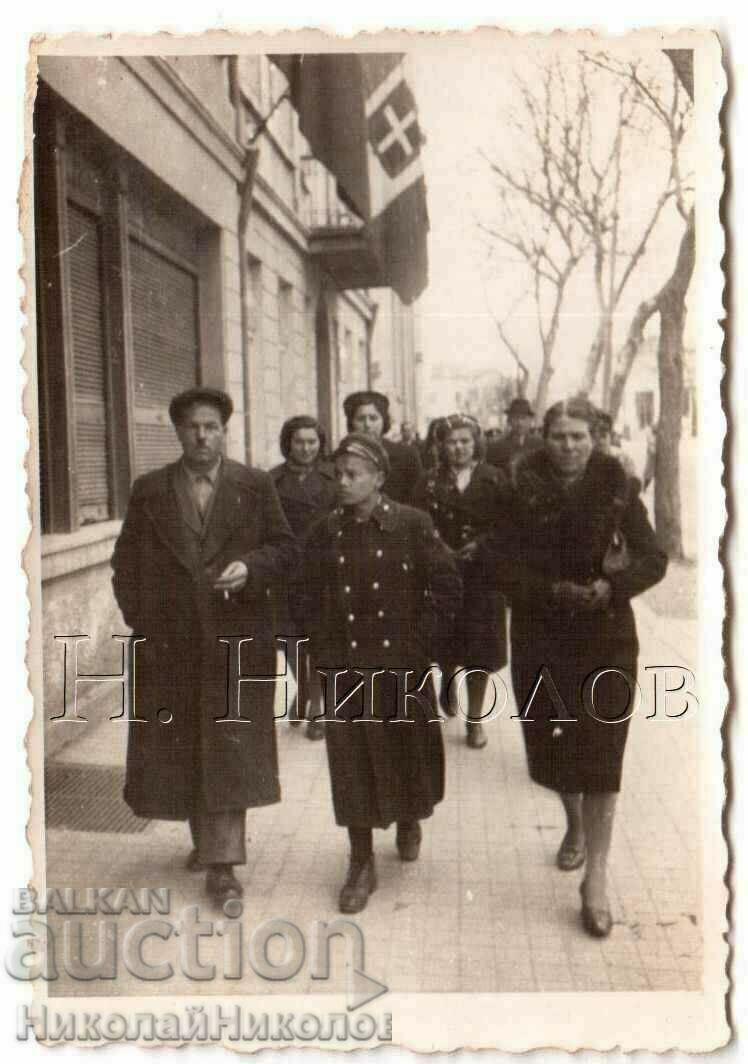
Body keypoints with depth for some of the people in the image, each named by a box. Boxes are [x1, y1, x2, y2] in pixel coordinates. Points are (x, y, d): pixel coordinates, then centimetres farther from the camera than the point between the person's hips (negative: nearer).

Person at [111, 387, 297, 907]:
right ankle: (206, 838, 33)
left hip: (237, 641, -2)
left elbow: (285, 547, 3)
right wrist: (141, 622, -3)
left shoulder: (255, 486, 3)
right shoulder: (149, 490, 6)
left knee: (231, 750, 0)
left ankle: (223, 862, 7)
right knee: (178, 748, 13)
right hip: (169, 644, 2)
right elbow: (126, 562, 6)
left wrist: (250, 567, -16)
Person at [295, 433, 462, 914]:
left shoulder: (413, 524, -6)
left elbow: (447, 588, -5)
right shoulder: (325, 532, 2)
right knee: (352, 762, 5)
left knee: (405, 752, 12)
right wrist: (325, 646, 1)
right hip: (346, 667, 2)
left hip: (403, 666, -2)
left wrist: (418, 643, -9)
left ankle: (409, 822, 44)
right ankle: (362, 863, 19)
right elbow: (309, 598, 10)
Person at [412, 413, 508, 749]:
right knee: (445, 645, 9)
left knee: (480, 648, 3)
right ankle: (448, 680, 44)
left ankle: (474, 718, 19)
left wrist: (481, 545, -15)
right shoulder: (430, 482, 2)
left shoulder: (494, 480, 1)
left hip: (482, 575, 0)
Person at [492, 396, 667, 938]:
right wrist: (554, 591, -21)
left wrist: (612, 586, -23)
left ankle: (597, 878, 11)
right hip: (540, 636, 1)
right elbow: (505, 567, -7)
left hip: (606, 635, -1)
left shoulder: (616, 488, -3)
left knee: (600, 754, -2)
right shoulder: (522, 491, -4)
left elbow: (653, 559, -6)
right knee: (551, 746, 11)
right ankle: (575, 823, 43)